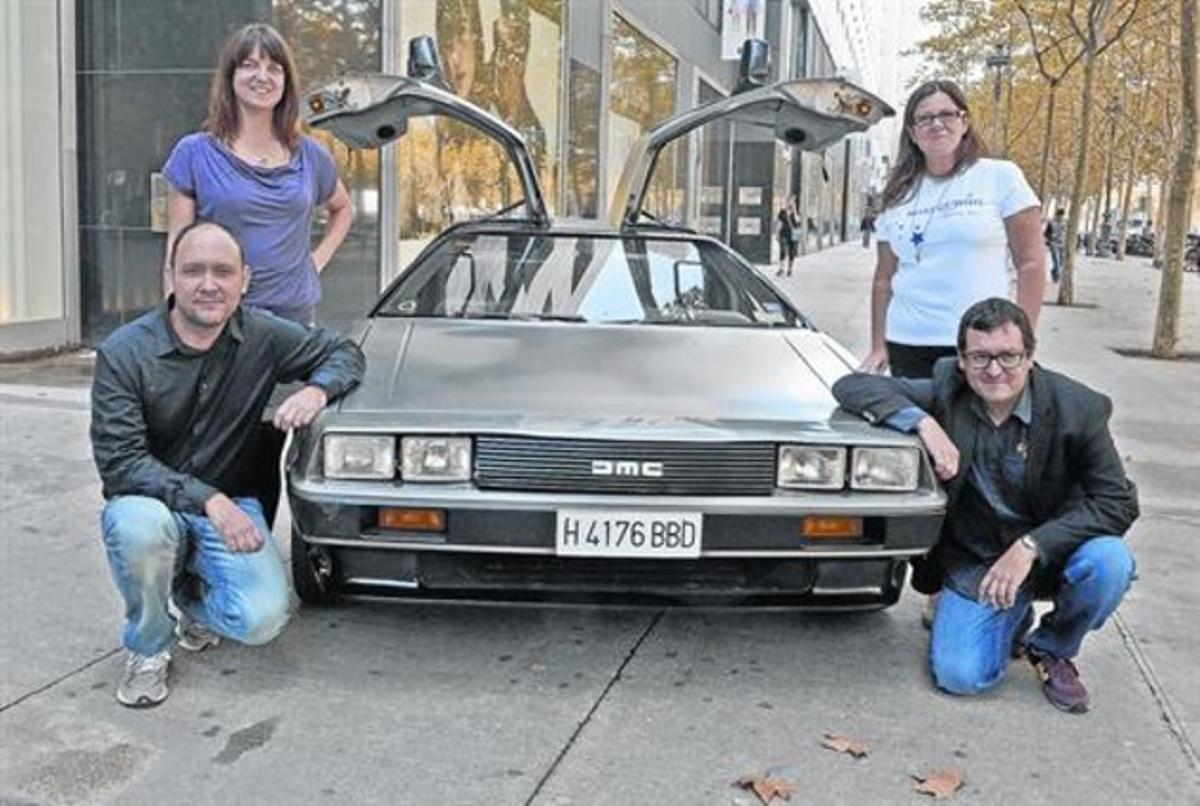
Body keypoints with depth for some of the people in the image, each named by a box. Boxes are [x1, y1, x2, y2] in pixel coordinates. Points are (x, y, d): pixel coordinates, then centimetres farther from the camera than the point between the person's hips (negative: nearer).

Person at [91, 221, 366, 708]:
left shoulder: (264, 336, -6)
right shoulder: (124, 353, -13)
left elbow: (345, 353, 7)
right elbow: (119, 463, -19)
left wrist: (317, 389, -17)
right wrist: (208, 500, -32)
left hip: (232, 505, 2)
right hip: (153, 503, -1)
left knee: (263, 619, -21)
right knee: (139, 526, -38)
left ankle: (190, 595, 17)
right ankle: (148, 649, -7)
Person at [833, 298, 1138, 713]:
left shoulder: (1077, 408, -16)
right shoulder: (946, 393, -12)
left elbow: (1118, 502, -17)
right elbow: (851, 385, -15)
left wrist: (1032, 547, -28)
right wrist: (922, 422, -31)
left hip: (1051, 551, 0)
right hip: (974, 561, 1)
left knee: (1109, 561, -32)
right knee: (959, 675, -15)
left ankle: (1053, 650, 1)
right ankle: (1013, 617, 21)